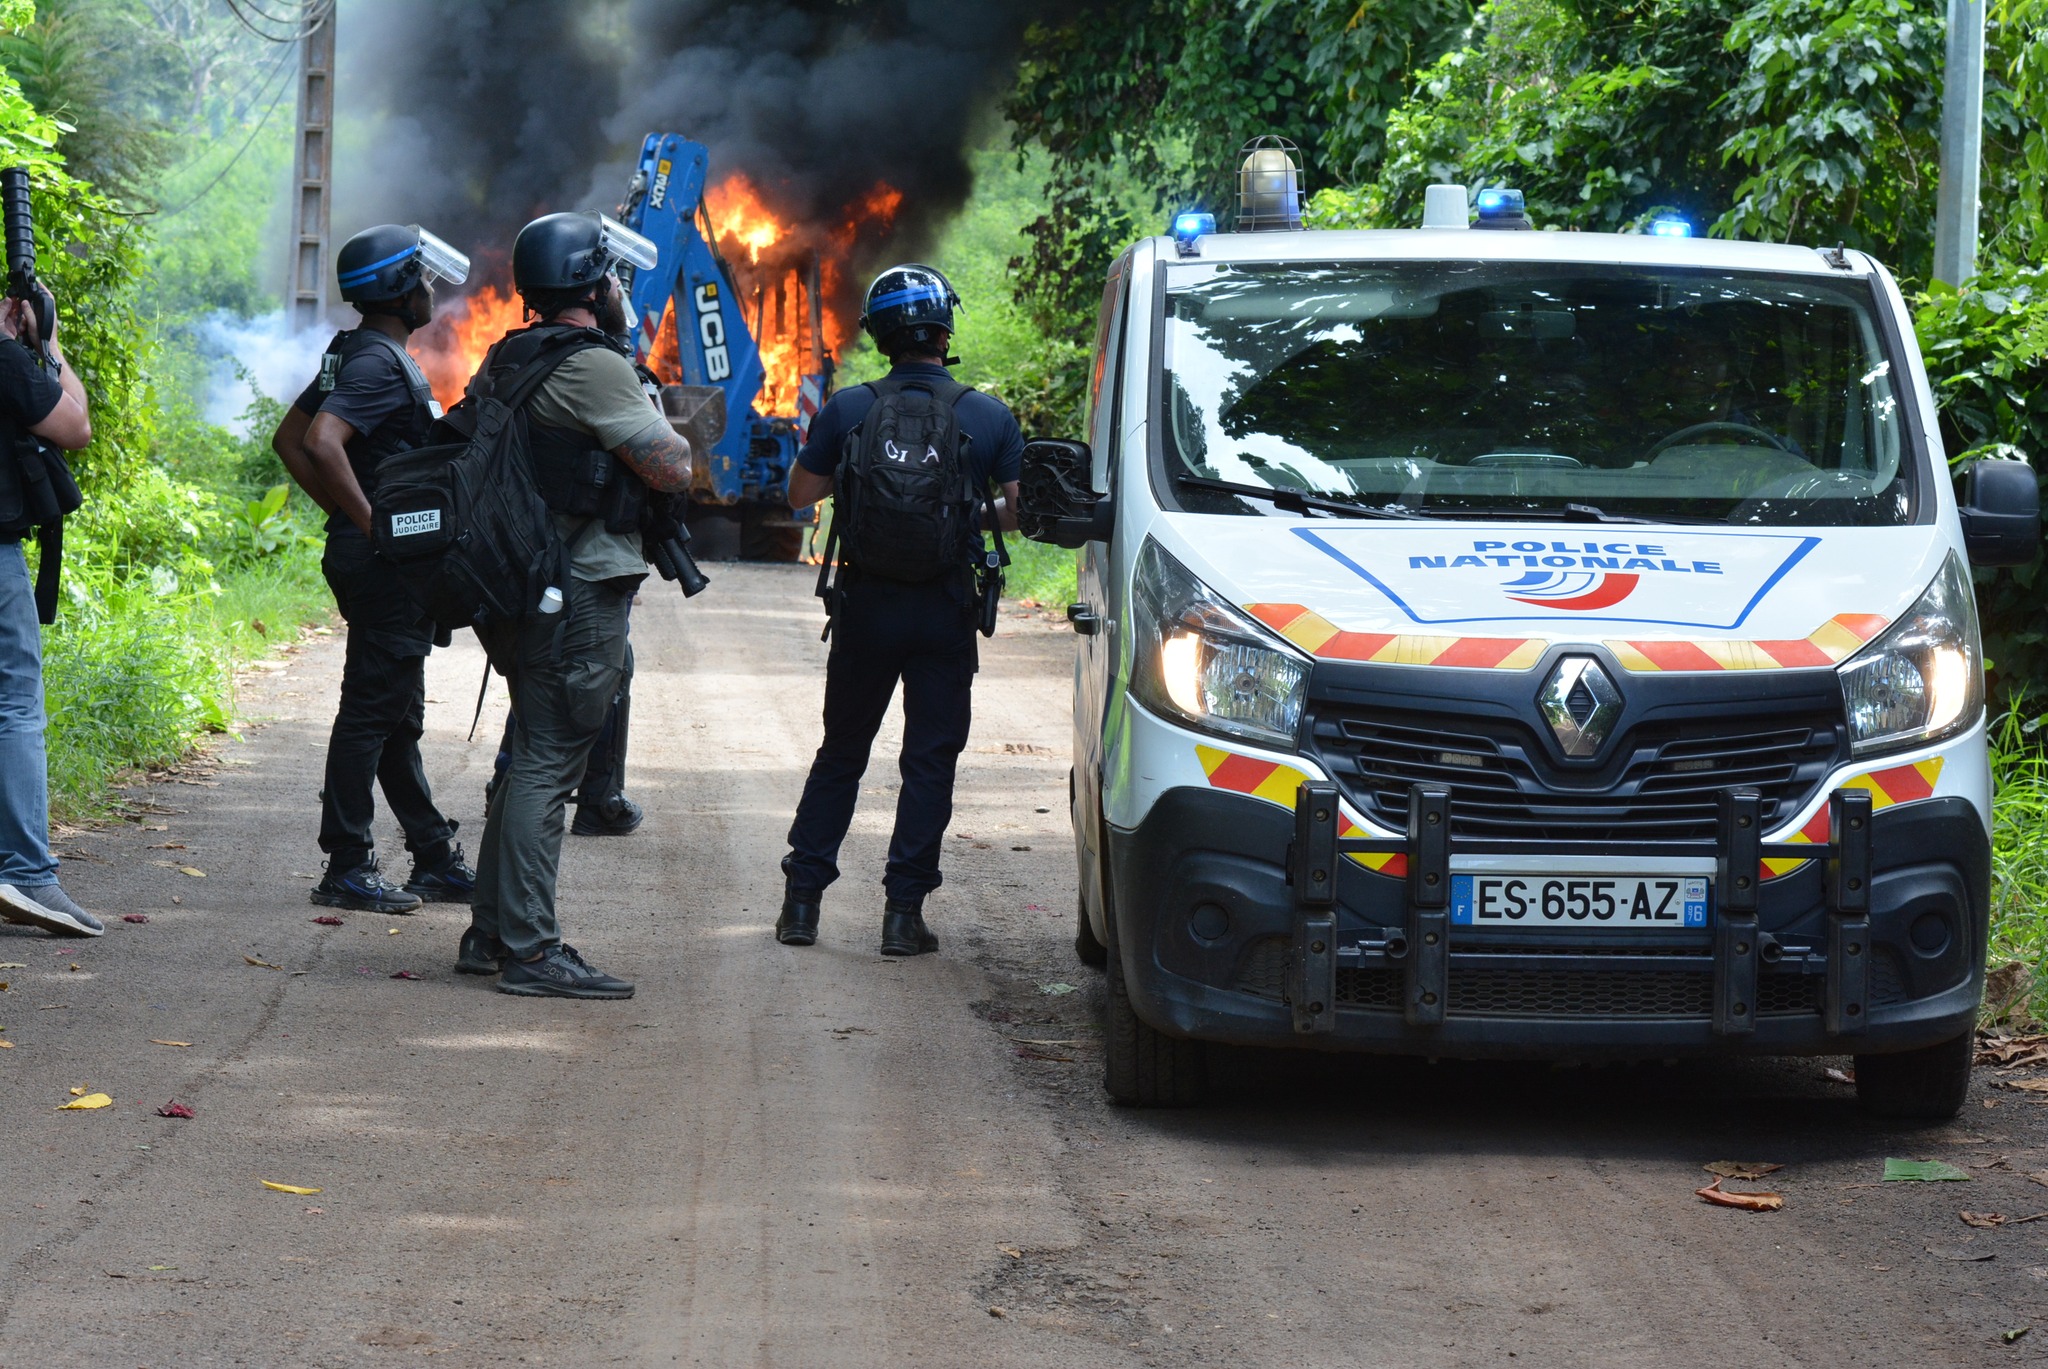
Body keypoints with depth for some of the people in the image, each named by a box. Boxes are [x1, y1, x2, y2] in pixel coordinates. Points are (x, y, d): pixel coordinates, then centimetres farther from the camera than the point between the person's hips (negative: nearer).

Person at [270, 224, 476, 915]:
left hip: (377, 556, 11)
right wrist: (370, 522, -23)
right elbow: (321, 442, -30)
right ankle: (347, 868, -4)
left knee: (398, 715, 14)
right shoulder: (380, 362, -16)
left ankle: (435, 858, 21)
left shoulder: (354, 354, 16)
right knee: (371, 710, -7)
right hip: (388, 564, -11)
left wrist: (347, 515, 17)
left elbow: (289, 439, 21)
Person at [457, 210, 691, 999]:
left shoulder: (505, 362, 13)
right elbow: (673, 469, -16)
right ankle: (530, 951, -7)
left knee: (534, 759, 17)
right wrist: (657, 424, 4)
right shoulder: (593, 368, -15)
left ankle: (491, 934, 21)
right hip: (580, 594, -9)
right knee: (547, 764, -8)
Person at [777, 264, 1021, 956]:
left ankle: (801, 899, 15)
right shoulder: (992, 417, -5)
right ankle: (903, 911, 2)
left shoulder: (847, 410, -5)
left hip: (866, 606, 1)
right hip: (948, 611, -1)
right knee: (930, 761, 6)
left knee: (841, 753, 14)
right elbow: (1022, 511, 0)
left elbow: (800, 495, 4)